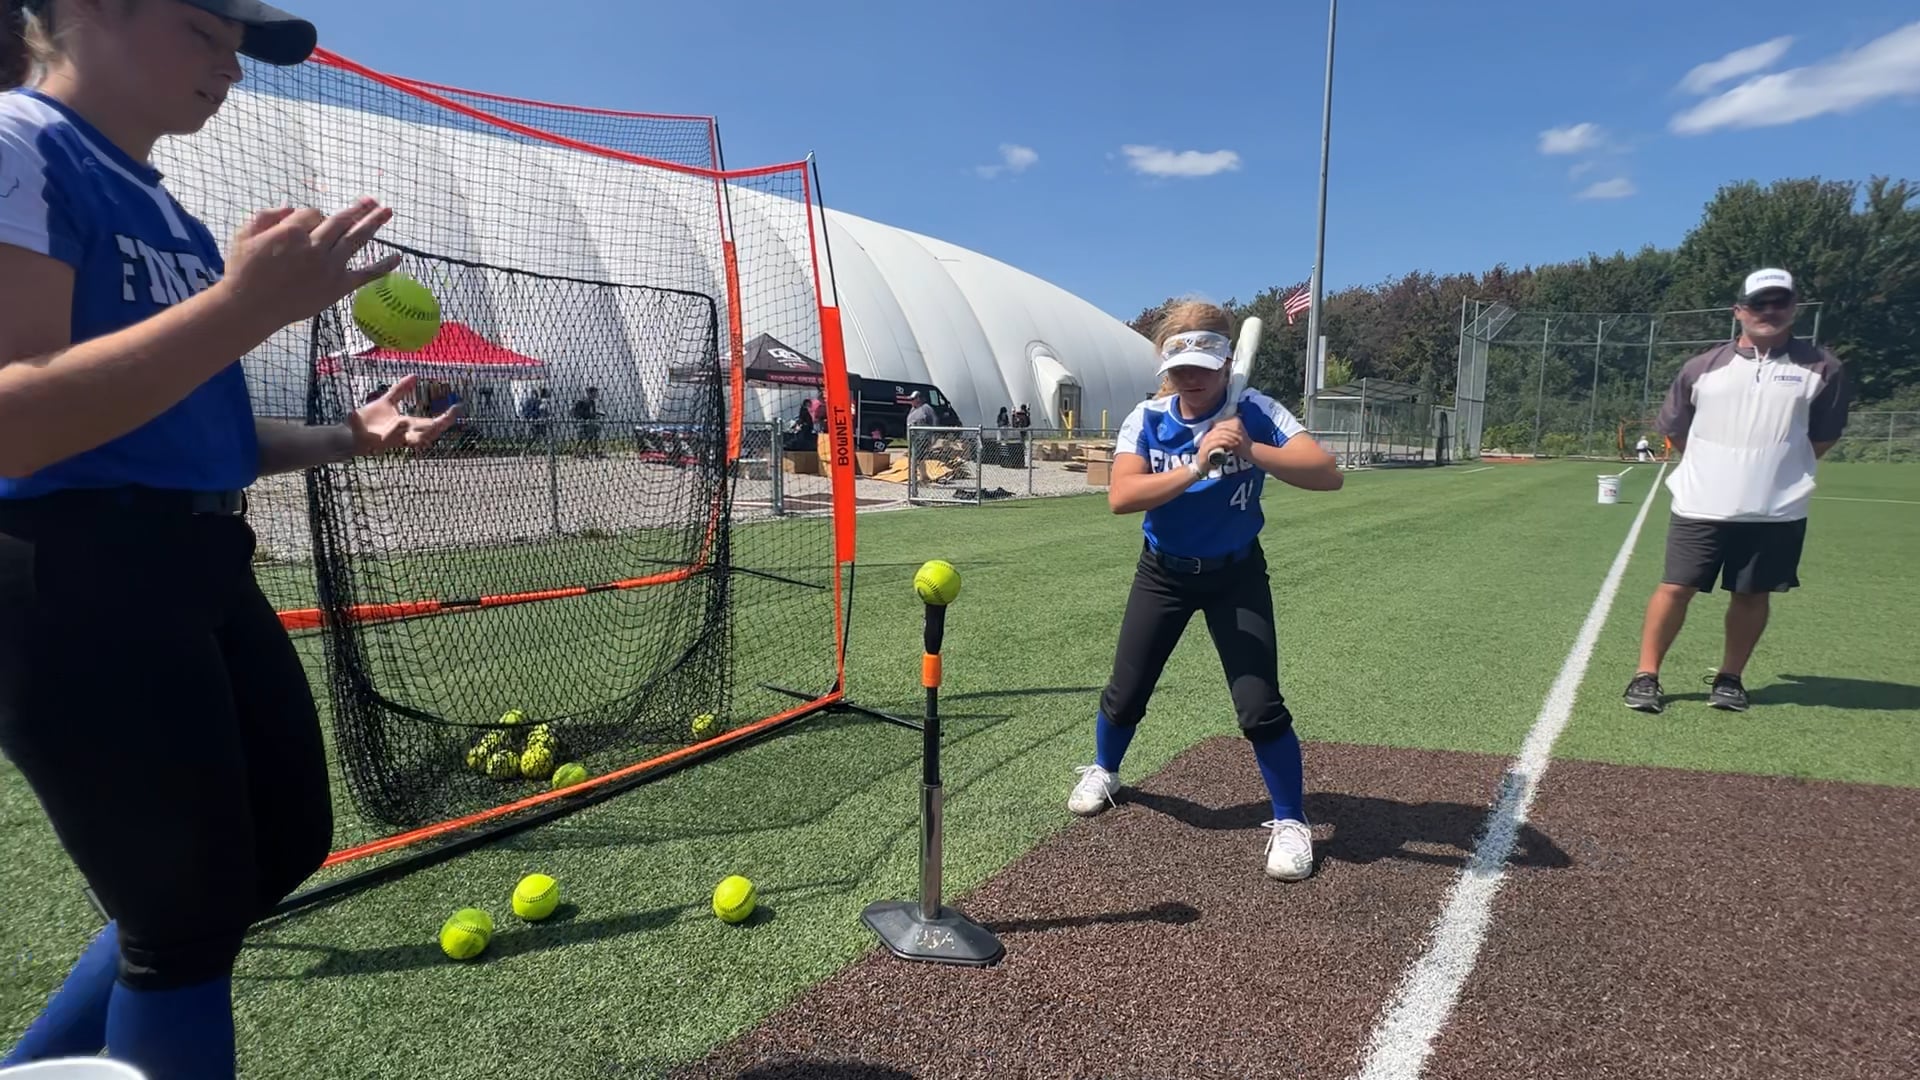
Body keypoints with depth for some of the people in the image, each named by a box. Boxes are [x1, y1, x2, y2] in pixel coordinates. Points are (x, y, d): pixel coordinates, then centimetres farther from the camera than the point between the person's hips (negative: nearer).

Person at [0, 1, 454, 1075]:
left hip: (202, 569, 9)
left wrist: (344, 438, 9)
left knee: (289, 841, 17)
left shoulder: (163, 205, 17)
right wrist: (247, 305, -30)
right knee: (191, 911, 2)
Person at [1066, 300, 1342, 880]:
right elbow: (1120, 496, -27)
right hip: (1163, 572, 2)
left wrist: (1250, 451, -43)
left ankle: (1291, 822, 14)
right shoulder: (1147, 419, -12)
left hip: (1236, 574, -1)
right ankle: (1103, 771, 39)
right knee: (1125, 694, 8)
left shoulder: (1254, 412, -16)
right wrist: (1195, 468, -38)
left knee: (1259, 706, -9)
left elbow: (1328, 475, -28)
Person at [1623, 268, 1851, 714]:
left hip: (1777, 512, 1)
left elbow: (1824, 437, 11)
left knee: (1752, 594, 9)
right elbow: (1674, 429, 14)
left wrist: (1780, 468, 11)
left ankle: (1730, 678, 25)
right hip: (1700, 507, 0)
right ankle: (1646, 676, 9)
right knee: (1676, 588, 0)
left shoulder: (1821, 369, 2)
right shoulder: (1702, 368, 3)